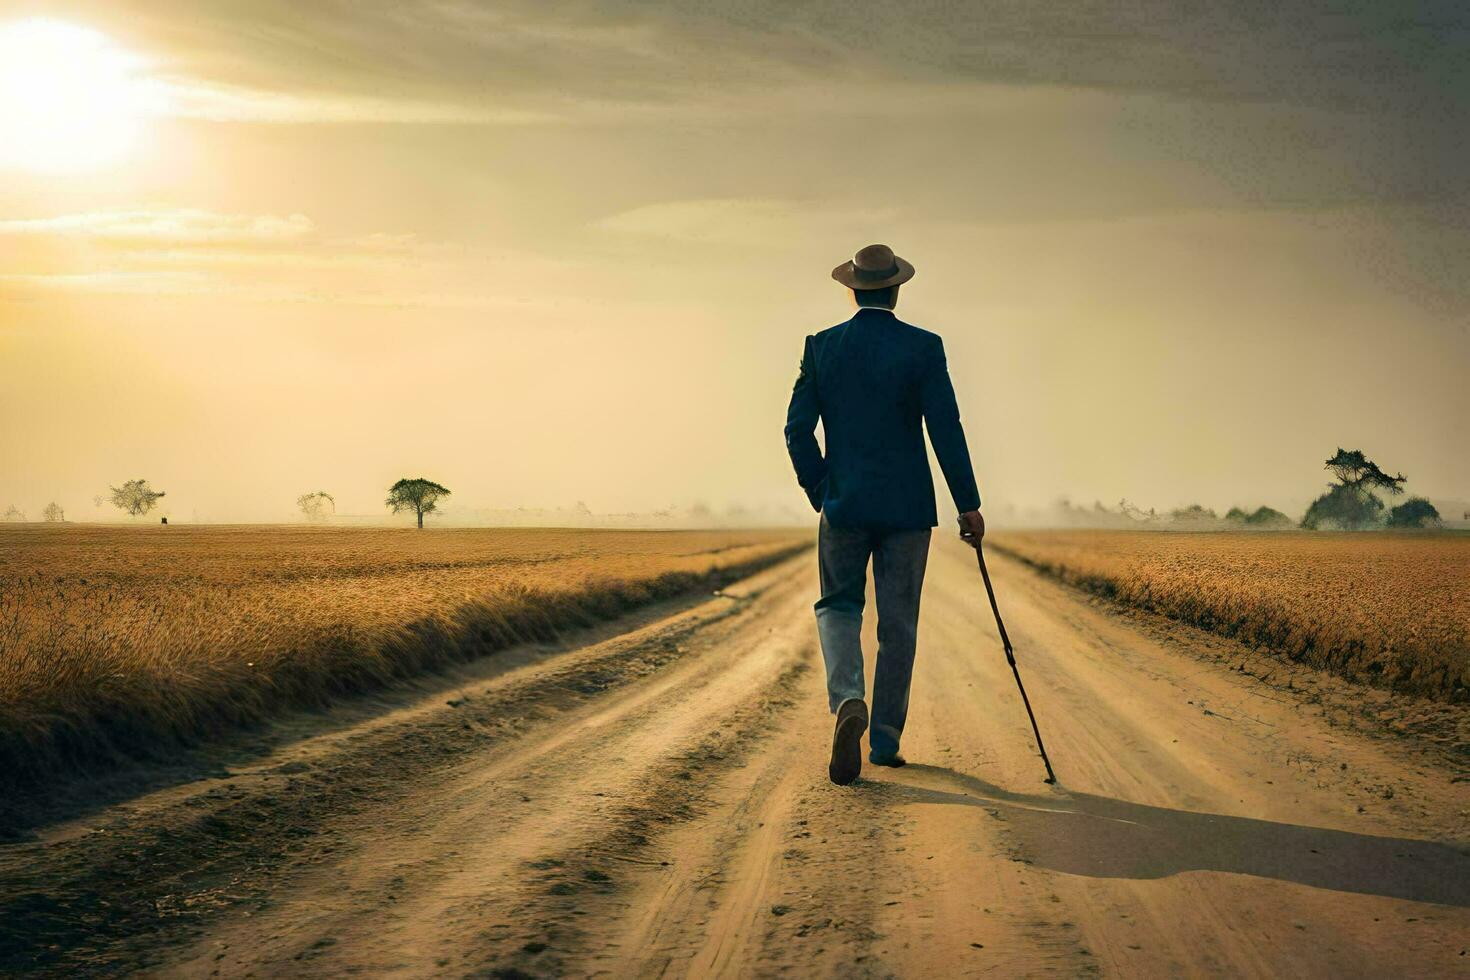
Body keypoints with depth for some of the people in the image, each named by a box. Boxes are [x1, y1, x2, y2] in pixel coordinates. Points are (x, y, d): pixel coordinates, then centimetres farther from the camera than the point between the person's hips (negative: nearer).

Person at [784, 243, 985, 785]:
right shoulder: (923, 348, -6)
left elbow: (797, 430, 1)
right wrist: (968, 505, -3)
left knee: (838, 607, 15)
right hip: (907, 507, -1)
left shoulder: (821, 347, 0)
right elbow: (947, 430, -9)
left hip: (843, 505, 1)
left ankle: (848, 700, -13)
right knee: (897, 623, 10)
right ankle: (885, 740, 15)